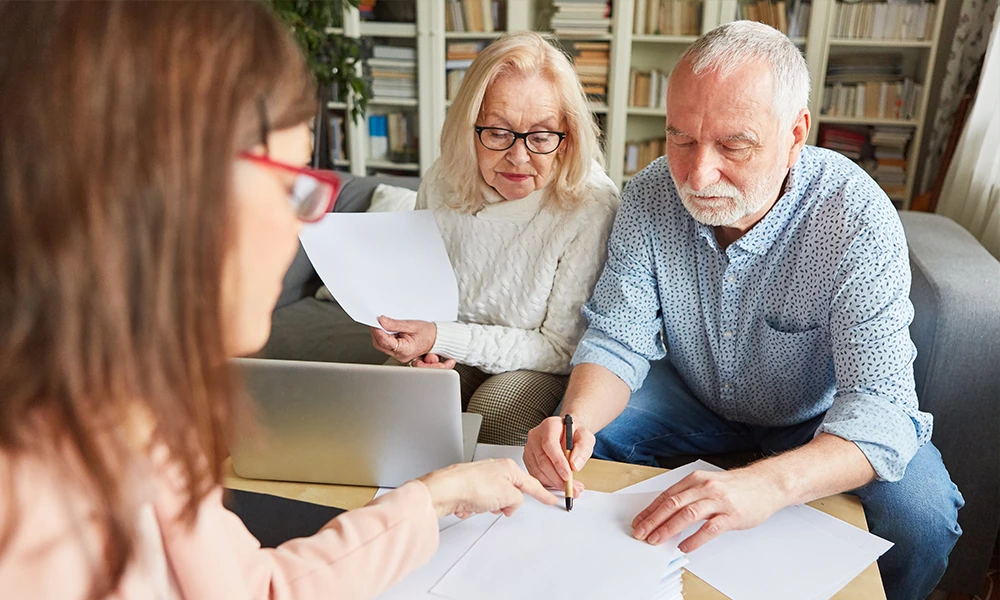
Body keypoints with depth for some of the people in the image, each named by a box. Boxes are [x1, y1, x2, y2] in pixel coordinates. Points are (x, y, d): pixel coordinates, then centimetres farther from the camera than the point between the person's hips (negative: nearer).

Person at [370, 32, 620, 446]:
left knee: (494, 412, -32)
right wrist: (418, 342, -14)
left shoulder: (591, 205, -24)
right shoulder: (441, 184, -9)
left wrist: (442, 337, -26)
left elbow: (563, 348, -18)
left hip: (538, 365, -3)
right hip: (450, 355, 4)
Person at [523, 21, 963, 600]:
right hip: (691, 398, 3)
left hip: (817, 422, -2)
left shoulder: (859, 223, -28)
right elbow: (618, 338, -15)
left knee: (920, 514, -26)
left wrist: (767, 484, -53)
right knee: (567, 444, -15)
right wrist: (578, 417, -38)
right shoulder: (651, 195, -18)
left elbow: (878, 401, -33)